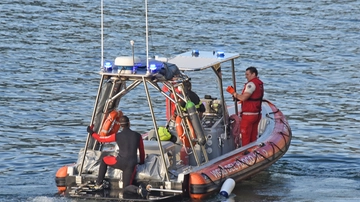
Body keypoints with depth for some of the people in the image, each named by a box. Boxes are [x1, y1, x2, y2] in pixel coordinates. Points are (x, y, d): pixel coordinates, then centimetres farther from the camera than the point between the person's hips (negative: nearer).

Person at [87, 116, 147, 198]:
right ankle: (138, 189, -24)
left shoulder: (117, 136, -1)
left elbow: (101, 139, 9)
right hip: (132, 165, 2)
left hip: (120, 162, -2)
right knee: (126, 188, 12)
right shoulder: (137, 135, 6)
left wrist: (91, 132, 26)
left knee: (104, 160, 29)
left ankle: (99, 184, 26)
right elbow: (142, 151, 18)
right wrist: (142, 162, 36)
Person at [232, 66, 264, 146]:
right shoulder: (260, 83, 13)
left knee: (245, 137, -3)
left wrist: (235, 94, -11)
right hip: (257, 114, 9)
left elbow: (243, 98, -25)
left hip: (248, 115, -9)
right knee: (253, 137, 13)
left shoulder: (251, 84, -17)